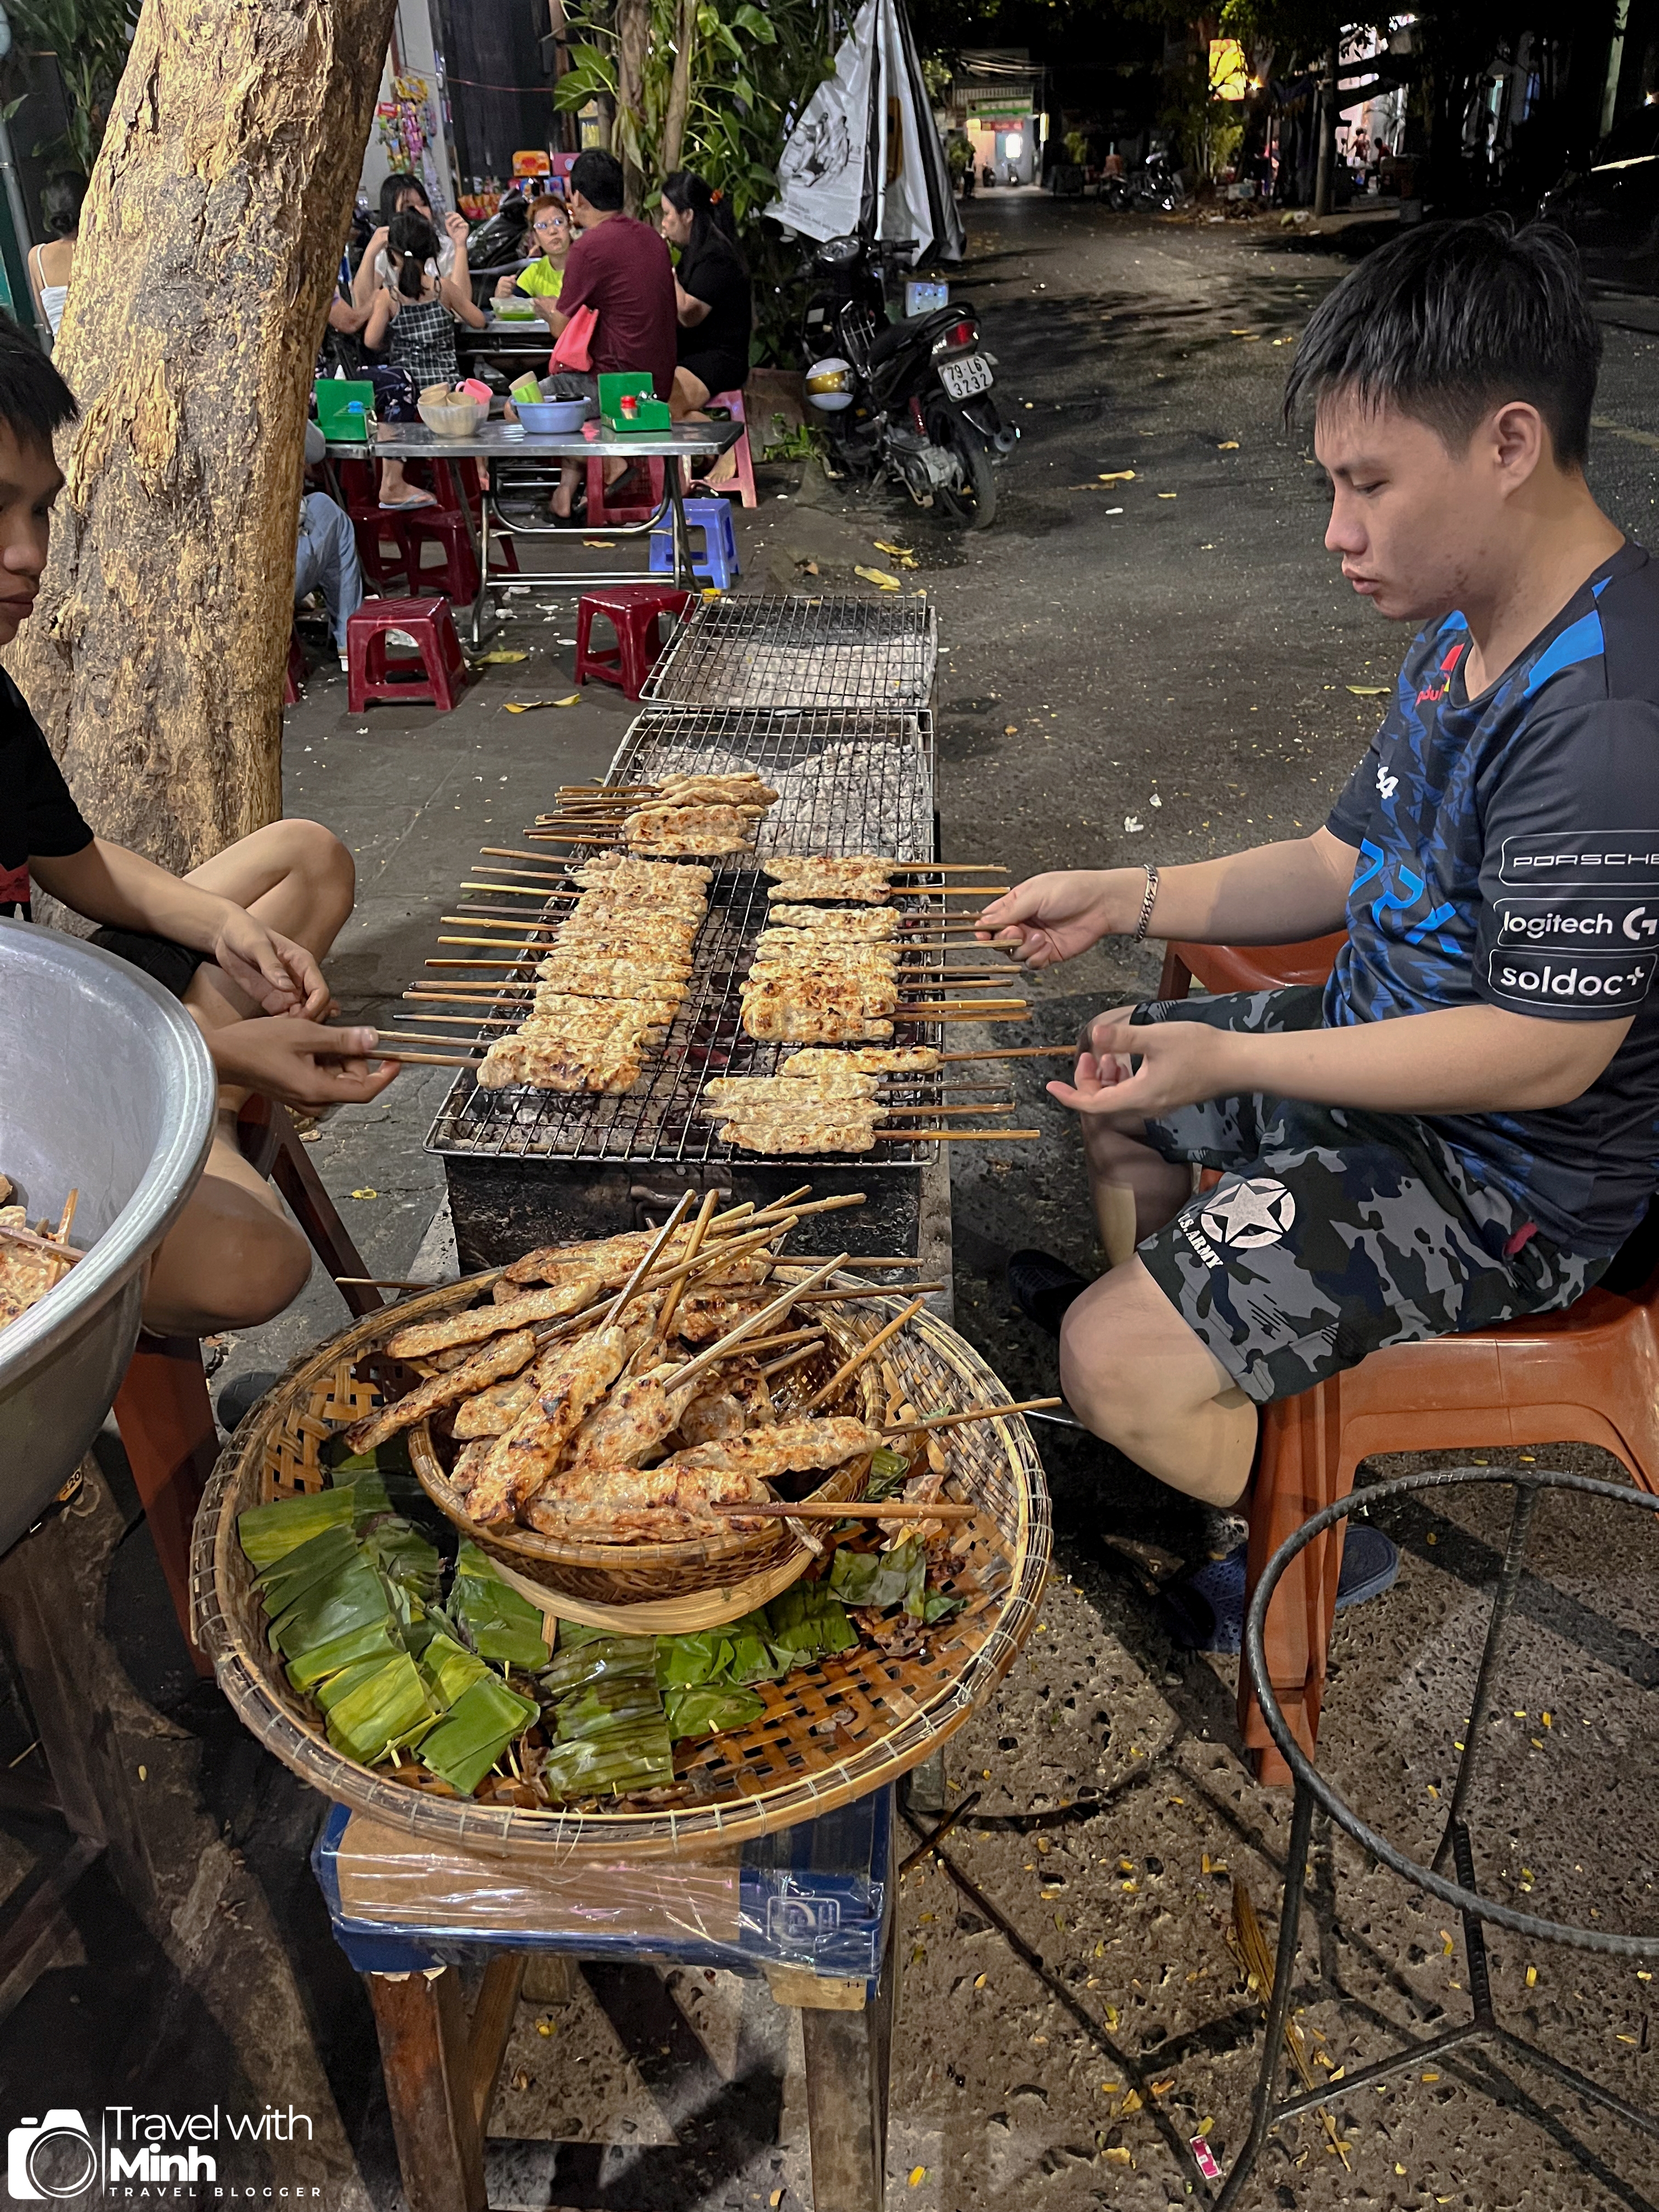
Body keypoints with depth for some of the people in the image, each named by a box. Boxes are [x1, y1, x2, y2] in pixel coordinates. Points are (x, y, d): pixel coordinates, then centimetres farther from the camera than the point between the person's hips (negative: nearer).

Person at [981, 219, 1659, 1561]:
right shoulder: (1467, 636, 2)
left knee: (1115, 1365, -16)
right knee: (1110, 1075, 23)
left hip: (1504, 1173, -10)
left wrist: (1231, 1061, -29)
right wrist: (1123, 898, -2)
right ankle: (1152, 1313, 41)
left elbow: (1546, 1050, -30)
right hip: (1380, 1049, 10)